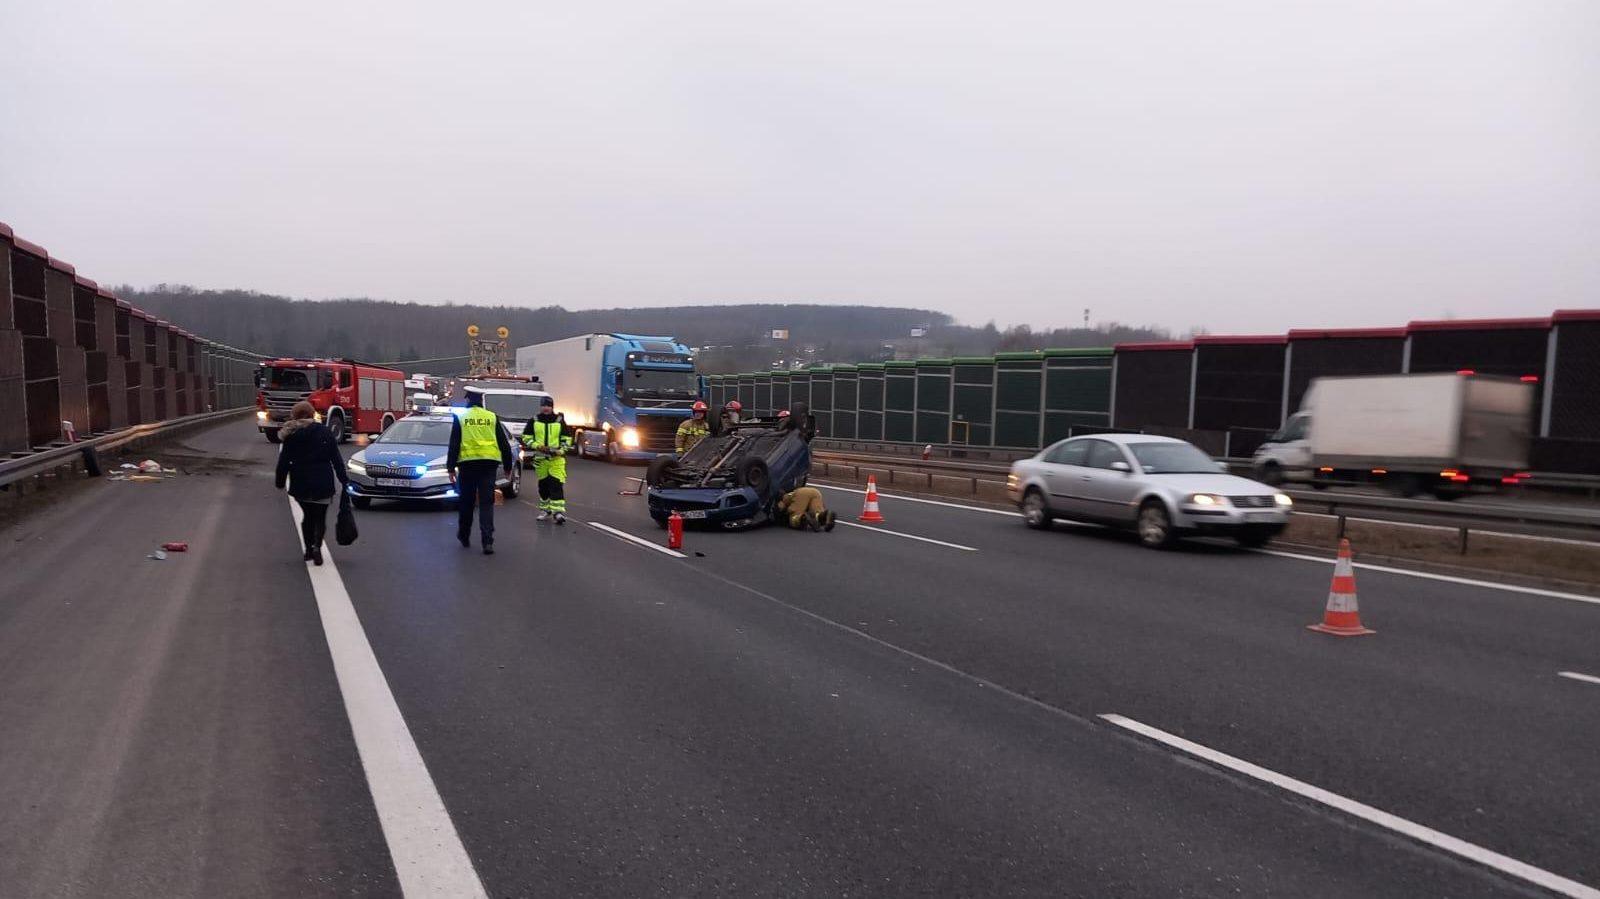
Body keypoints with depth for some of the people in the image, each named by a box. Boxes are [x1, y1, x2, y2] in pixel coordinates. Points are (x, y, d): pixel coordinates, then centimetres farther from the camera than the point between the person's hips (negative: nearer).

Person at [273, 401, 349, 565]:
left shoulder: (291, 435, -1)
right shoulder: (325, 432, -2)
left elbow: (284, 461, 0)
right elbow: (336, 459, -1)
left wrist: (280, 482, 11)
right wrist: (344, 480, 4)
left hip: (300, 484, 1)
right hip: (322, 484, -1)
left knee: (307, 515, 17)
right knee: (320, 517, 5)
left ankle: (309, 549, 19)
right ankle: (317, 545, -17)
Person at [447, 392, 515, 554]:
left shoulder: (460, 418, 4)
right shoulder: (492, 417, 7)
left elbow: (454, 445, 0)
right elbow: (504, 443, 9)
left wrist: (451, 468, 3)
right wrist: (508, 466, 16)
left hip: (467, 463, 0)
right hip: (489, 463, 1)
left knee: (466, 502, 15)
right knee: (486, 503, 0)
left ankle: (464, 536, 29)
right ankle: (487, 541, -10)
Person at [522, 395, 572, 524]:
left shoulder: (560, 420, 6)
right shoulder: (533, 421, 6)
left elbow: (567, 438, 9)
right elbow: (526, 437, 8)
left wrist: (561, 451, -8)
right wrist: (537, 446, -10)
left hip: (557, 458, -2)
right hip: (540, 458, 2)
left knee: (557, 484, -12)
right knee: (543, 485, 10)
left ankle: (559, 511, -17)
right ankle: (545, 509, 25)